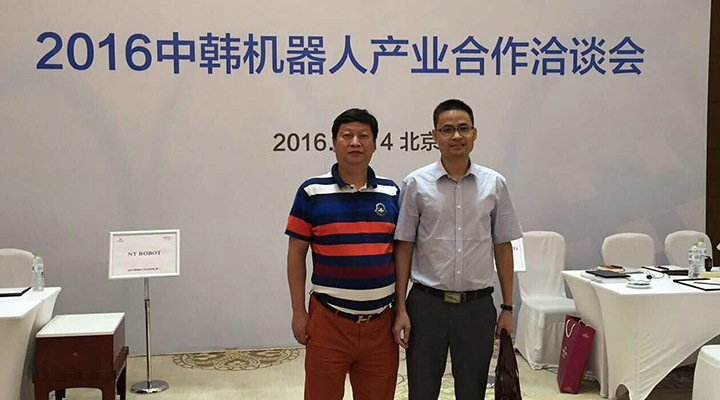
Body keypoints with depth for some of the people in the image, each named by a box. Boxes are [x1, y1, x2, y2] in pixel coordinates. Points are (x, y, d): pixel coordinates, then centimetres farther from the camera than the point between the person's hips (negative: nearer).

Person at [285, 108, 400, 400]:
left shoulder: (391, 192, 6)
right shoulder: (312, 192, -2)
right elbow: (296, 255, 0)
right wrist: (299, 312, -3)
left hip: (381, 321, 3)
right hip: (328, 321, -2)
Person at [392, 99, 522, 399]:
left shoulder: (494, 184, 2)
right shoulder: (416, 184, -3)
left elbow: (503, 247, 7)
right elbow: (404, 247, -1)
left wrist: (508, 307, 5)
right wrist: (401, 309, -5)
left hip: (478, 306, 2)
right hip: (427, 304, -1)